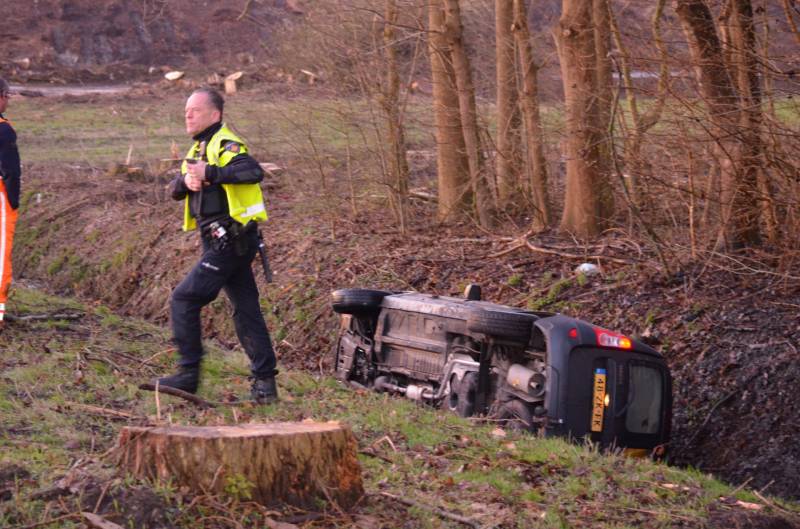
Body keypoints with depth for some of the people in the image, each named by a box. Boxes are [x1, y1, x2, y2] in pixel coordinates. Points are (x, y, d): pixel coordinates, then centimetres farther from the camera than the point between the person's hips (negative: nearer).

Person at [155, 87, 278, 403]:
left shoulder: (225, 145, -12)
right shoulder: (199, 148, 20)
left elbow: (253, 172, -31)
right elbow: (175, 191, 11)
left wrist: (210, 173, -32)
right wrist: (186, 180, -11)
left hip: (230, 241, -10)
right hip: (224, 242, 10)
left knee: (184, 299, -9)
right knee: (246, 310, 9)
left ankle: (188, 374, -3)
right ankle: (265, 382, 12)